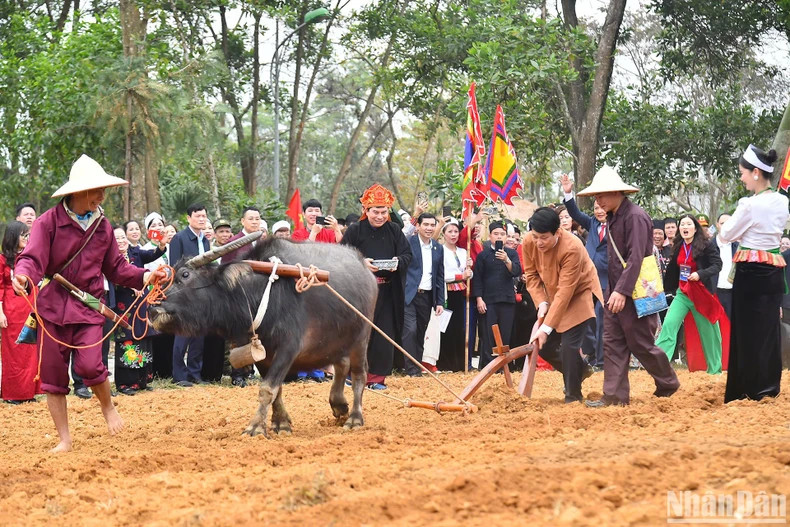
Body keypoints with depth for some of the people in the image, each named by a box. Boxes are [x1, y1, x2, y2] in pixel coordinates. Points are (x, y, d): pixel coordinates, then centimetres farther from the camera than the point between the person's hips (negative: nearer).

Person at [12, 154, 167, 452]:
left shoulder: (103, 226, 6)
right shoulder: (49, 222, -7)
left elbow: (116, 268, 12)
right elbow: (33, 258, -17)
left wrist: (144, 276, -3)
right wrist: (23, 275, -38)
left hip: (89, 306, 1)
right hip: (52, 305, -1)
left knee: (89, 365, -17)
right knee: (52, 372, 2)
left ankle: (107, 407, 15)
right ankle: (64, 439, 13)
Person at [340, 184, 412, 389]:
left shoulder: (394, 230, 8)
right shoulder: (355, 231, 0)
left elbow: (407, 254, 8)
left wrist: (398, 262, -14)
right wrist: (361, 263, -18)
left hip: (387, 292, 2)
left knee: (384, 333, 1)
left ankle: (377, 376, 6)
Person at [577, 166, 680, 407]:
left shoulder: (635, 217, -16)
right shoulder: (613, 217, 12)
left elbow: (635, 258, -22)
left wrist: (622, 291, -26)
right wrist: (612, 290, 11)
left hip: (635, 293, -9)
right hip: (616, 291, 9)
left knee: (641, 344, 0)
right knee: (613, 343, 3)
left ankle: (668, 385, 18)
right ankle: (615, 395, 4)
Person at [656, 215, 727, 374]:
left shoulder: (707, 245, -9)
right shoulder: (677, 247, 7)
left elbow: (717, 265, -13)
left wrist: (700, 274, -27)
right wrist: (669, 289, 16)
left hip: (701, 293, -4)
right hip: (682, 293, 4)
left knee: (708, 330, 6)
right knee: (669, 324, -12)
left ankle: (715, 368, 20)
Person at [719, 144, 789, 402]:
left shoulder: (750, 205, -17)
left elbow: (727, 235, -6)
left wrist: (725, 223, 13)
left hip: (751, 272, -8)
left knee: (749, 331, 0)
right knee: (769, 329, 12)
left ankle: (752, 390, 3)